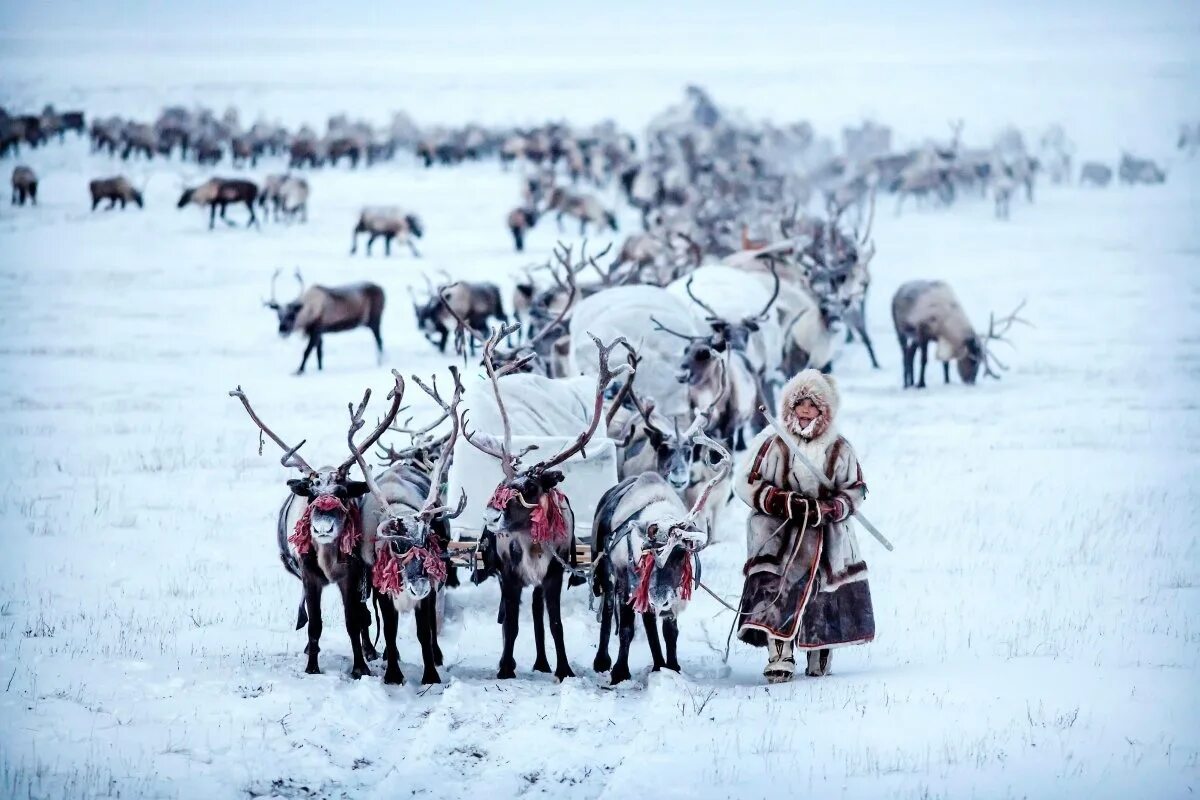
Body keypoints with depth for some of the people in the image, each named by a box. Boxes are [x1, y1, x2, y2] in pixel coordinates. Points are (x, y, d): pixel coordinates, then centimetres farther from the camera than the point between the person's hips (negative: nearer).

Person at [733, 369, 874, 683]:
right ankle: (779, 656, -22)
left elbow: (856, 489, 9)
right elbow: (746, 483, -2)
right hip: (778, 533, -2)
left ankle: (820, 656, 21)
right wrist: (784, 502, -15)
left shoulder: (839, 448, 5)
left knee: (823, 598, 3)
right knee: (776, 589, -19)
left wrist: (830, 509, -12)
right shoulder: (773, 443, -3)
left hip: (827, 537, 3)